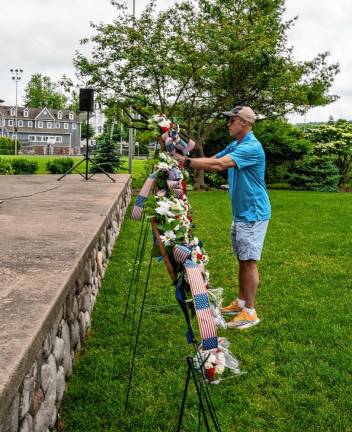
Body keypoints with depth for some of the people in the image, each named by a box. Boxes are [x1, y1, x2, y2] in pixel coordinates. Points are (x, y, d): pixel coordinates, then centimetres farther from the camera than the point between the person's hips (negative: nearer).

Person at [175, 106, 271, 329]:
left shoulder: (252, 147, -20)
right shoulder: (234, 146, 13)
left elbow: (219, 164, -29)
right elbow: (212, 159, 7)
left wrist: (187, 162, -26)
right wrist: (185, 159, -7)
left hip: (253, 214, -10)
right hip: (240, 213, 10)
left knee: (249, 261, -6)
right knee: (242, 259, 16)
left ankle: (250, 312, 1)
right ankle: (241, 302, 27)